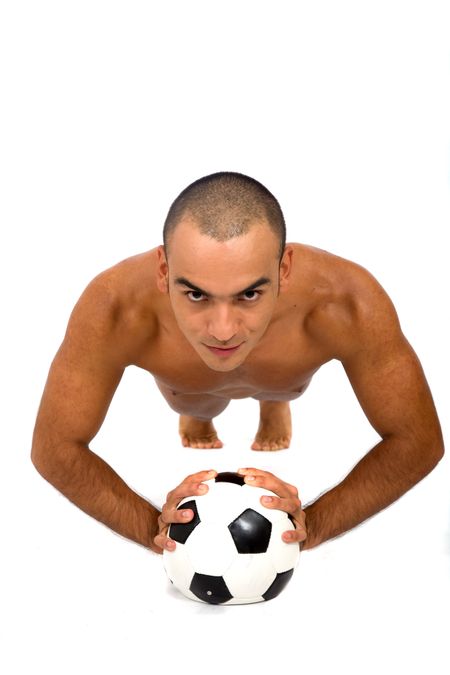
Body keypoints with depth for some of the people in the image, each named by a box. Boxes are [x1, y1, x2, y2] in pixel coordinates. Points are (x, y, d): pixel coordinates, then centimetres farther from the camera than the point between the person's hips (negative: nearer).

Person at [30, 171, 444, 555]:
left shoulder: (348, 305, -49)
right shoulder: (114, 310, -49)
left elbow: (418, 441, -34)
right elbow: (55, 449, -33)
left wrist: (312, 525, -44)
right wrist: (154, 531, -43)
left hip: (283, 374, 0)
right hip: (186, 376, 0)